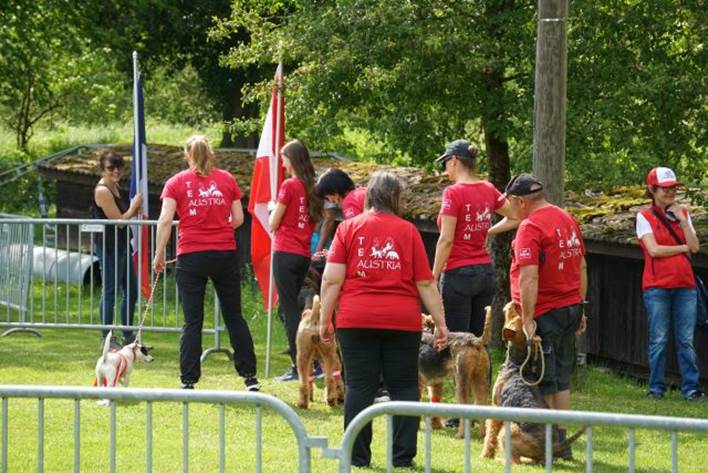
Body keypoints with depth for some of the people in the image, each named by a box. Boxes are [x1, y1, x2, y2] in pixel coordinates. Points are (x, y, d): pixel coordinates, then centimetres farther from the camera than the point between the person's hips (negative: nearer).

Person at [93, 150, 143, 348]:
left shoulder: (116, 187, 12)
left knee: (131, 292, 13)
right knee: (109, 292, -4)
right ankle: (106, 338, 3)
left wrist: (135, 209, 1)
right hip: (109, 247, -10)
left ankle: (128, 337, 22)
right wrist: (135, 205, -3)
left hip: (122, 245, 10)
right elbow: (119, 220, -17)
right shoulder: (102, 191, -16)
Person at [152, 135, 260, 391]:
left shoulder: (176, 182, 1)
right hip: (225, 254, 1)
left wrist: (159, 255, -2)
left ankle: (188, 382, 0)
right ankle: (250, 377, 12)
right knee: (234, 317, 11)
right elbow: (238, 219, 5)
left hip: (191, 256, -1)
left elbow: (165, 220, -8)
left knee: (192, 322, 3)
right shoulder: (227, 180, 6)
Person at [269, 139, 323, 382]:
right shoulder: (311, 187, 9)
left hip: (285, 253, -7)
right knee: (292, 309, 14)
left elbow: (273, 224, -7)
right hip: (304, 256, 7)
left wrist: (274, 208, 11)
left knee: (289, 310, -4)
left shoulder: (289, 186, -11)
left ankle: (298, 367, -8)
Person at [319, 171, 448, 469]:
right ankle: (403, 456, 4)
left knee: (359, 386, 4)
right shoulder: (407, 231, 2)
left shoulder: (349, 228, 3)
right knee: (403, 386, 7)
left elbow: (332, 279, -3)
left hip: (356, 321, 1)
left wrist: (324, 319, 3)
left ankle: (358, 457, 3)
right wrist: (440, 322, 8)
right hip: (402, 321, 0)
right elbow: (426, 283, 2)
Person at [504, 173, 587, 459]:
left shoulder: (530, 228, -17)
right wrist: (580, 308, 21)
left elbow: (529, 277, -23)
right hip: (571, 308, 8)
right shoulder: (568, 220, 10)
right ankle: (561, 441, 18)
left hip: (545, 314, -8)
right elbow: (581, 267, 16)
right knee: (561, 379, 15)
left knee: (543, 383, -1)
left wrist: (528, 319, -22)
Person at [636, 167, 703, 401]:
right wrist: (683, 248, -2)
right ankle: (656, 388, 6)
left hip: (684, 285, 3)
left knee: (686, 340, 1)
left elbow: (695, 247, 2)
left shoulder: (683, 213, 13)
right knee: (658, 340, -1)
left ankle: (690, 388, 3)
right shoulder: (645, 217, 1)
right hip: (657, 285, -3)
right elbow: (654, 250, -10)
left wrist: (682, 220, -6)